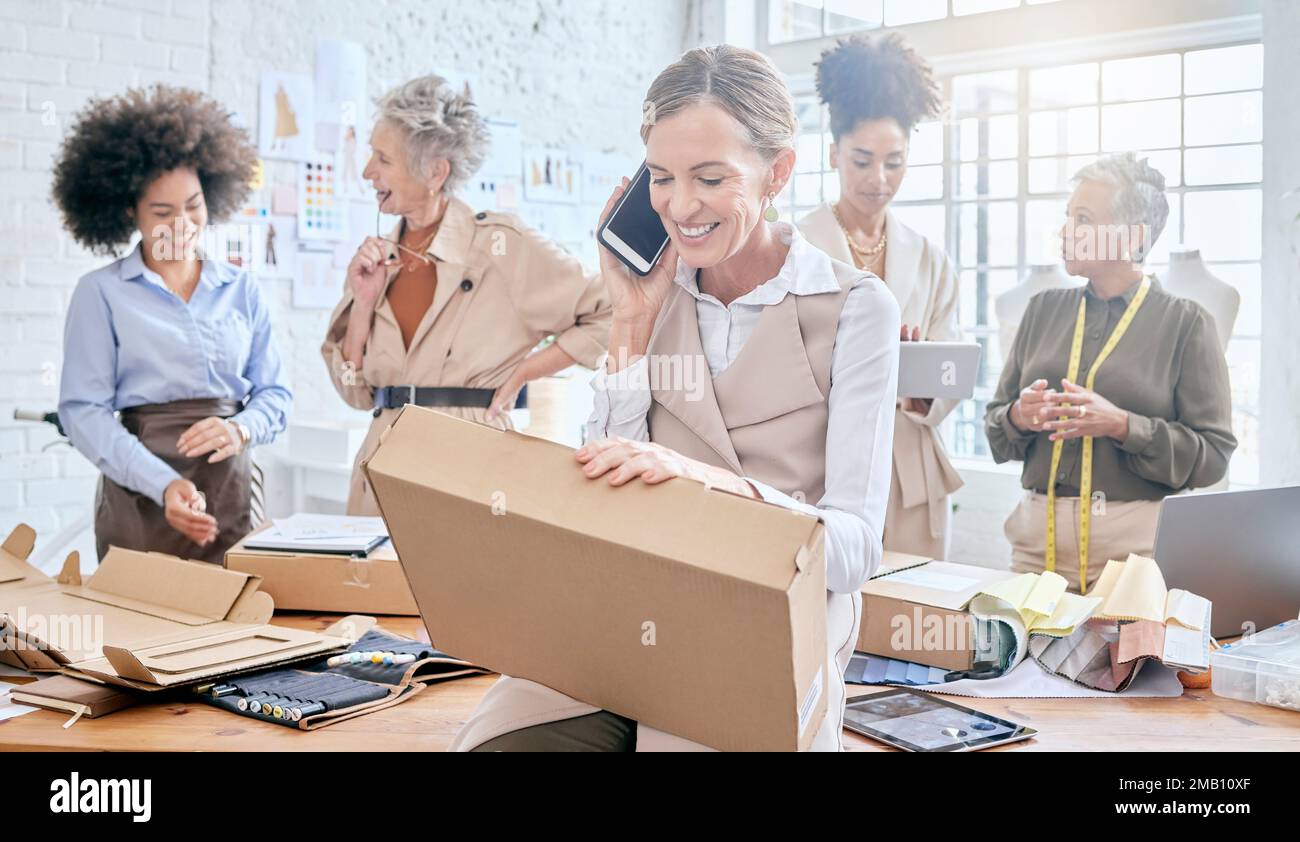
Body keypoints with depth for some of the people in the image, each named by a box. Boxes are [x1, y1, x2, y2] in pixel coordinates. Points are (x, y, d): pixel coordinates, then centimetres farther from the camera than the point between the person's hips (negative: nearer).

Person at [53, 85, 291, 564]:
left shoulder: (241, 289, 10)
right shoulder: (101, 293, 1)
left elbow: (274, 392, 10)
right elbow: (84, 411, -6)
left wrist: (241, 429, -13)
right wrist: (163, 484, -19)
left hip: (235, 493, 3)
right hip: (141, 500, -2)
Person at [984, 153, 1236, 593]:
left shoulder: (1186, 322, -1)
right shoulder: (1044, 309, 10)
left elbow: (1212, 455, -7)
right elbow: (995, 426, 13)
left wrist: (1122, 425, -18)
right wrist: (1019, 417, -9)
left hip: (1135, 540, -3)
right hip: (1038, 532, 4)